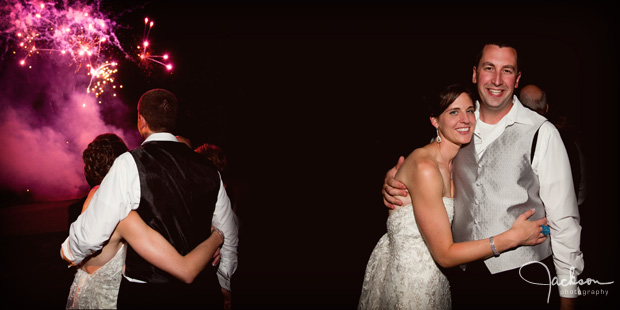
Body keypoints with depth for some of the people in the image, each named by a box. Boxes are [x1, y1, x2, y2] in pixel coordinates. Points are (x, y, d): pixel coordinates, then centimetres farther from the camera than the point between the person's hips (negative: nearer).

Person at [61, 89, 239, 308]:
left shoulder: (130, 164, -13)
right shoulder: (208, 170, 2)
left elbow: (91, 235, -13)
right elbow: (229, 239, 13)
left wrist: (71, 253, 11)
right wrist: (223, 286, 28)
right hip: (202, 291, 4)